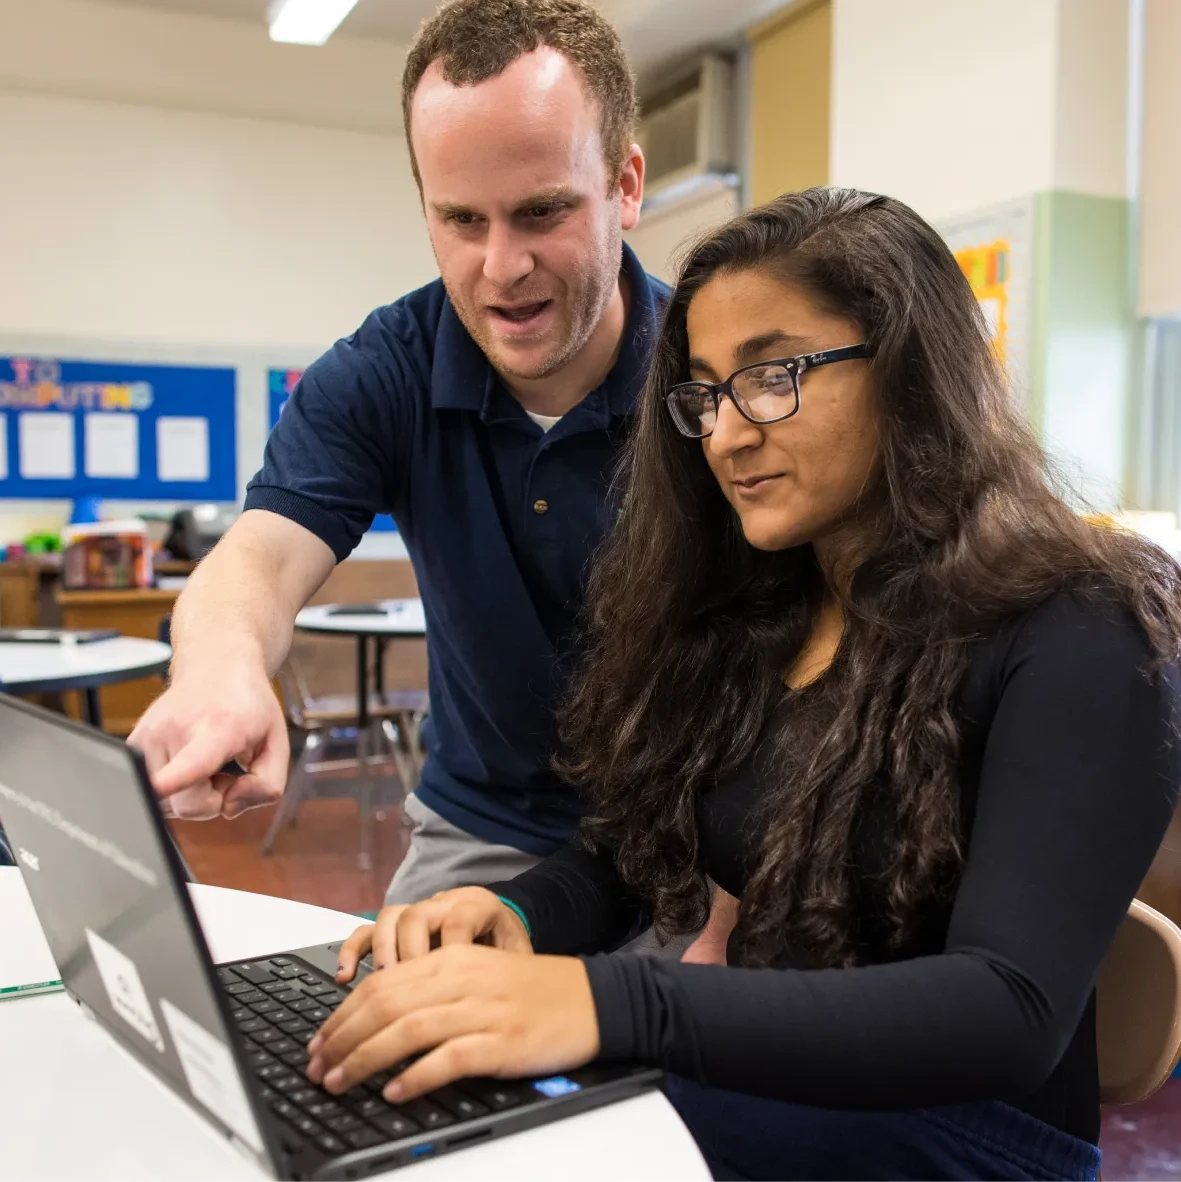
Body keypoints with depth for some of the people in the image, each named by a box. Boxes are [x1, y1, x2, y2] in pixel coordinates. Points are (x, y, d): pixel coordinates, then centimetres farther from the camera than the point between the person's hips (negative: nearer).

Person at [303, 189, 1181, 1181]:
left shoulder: (1078, 640, -16)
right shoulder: (729, 616, 4)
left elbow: (1012, 1016, -27)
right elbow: (626, 856, 7)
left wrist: (611, 1003, -39)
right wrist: (517, 914, -17)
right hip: (725, 1092, 5)